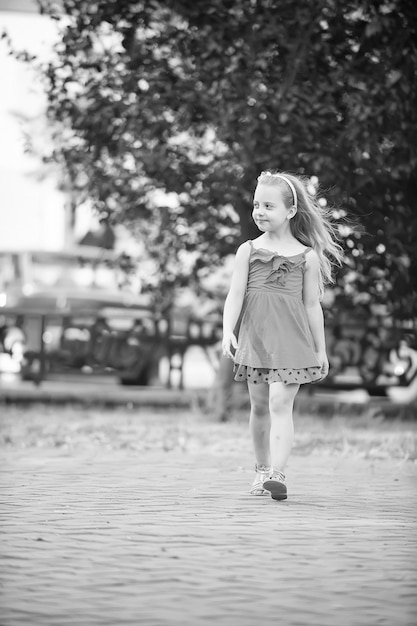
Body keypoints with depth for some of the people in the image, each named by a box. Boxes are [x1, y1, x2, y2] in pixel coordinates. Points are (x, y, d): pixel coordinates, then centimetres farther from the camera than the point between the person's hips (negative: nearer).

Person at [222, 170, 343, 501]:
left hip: (291, 337, -2)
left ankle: (278, 473, -18)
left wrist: (321, 349, 8)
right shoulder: (248, 251, 5)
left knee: (281, 403, -13)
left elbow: (312, 305, 6)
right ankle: (262, 469, 26)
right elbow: (235, 295, -1)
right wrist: (228, 330, -16)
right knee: (259, 405, 11)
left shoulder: (306, 256, 2)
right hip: (255, 336, 2)